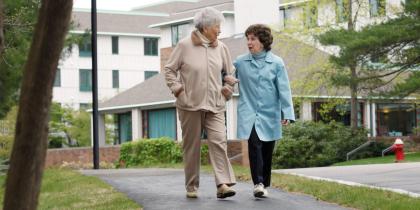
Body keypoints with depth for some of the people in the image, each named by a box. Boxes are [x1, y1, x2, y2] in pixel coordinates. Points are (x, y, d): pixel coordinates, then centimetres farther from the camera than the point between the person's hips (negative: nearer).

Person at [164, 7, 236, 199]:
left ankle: (223, 184, -18)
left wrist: (227, 90, 8)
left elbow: (231, 72, 20)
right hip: (190, 105, -2)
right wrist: (177, 89, -7)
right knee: (191, 146, 5)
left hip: (214, 106, 2)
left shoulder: (221, 48, 7)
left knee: (219, 142, -12)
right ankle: (191, 186, 15)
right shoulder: (185, 45, -4)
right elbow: (169, 69, 2)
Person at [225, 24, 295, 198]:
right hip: (249, 113, 0)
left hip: (270, 114, 1)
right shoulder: (240, 62, 4)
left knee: (267, 151, 7)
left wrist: (287, 113, -8)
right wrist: (226, 78, -6)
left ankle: (264, 185, 20)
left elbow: (284, 90, -1)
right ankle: (258, 183, -20)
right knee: (254, 145, -18)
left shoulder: (276, 63, 0)